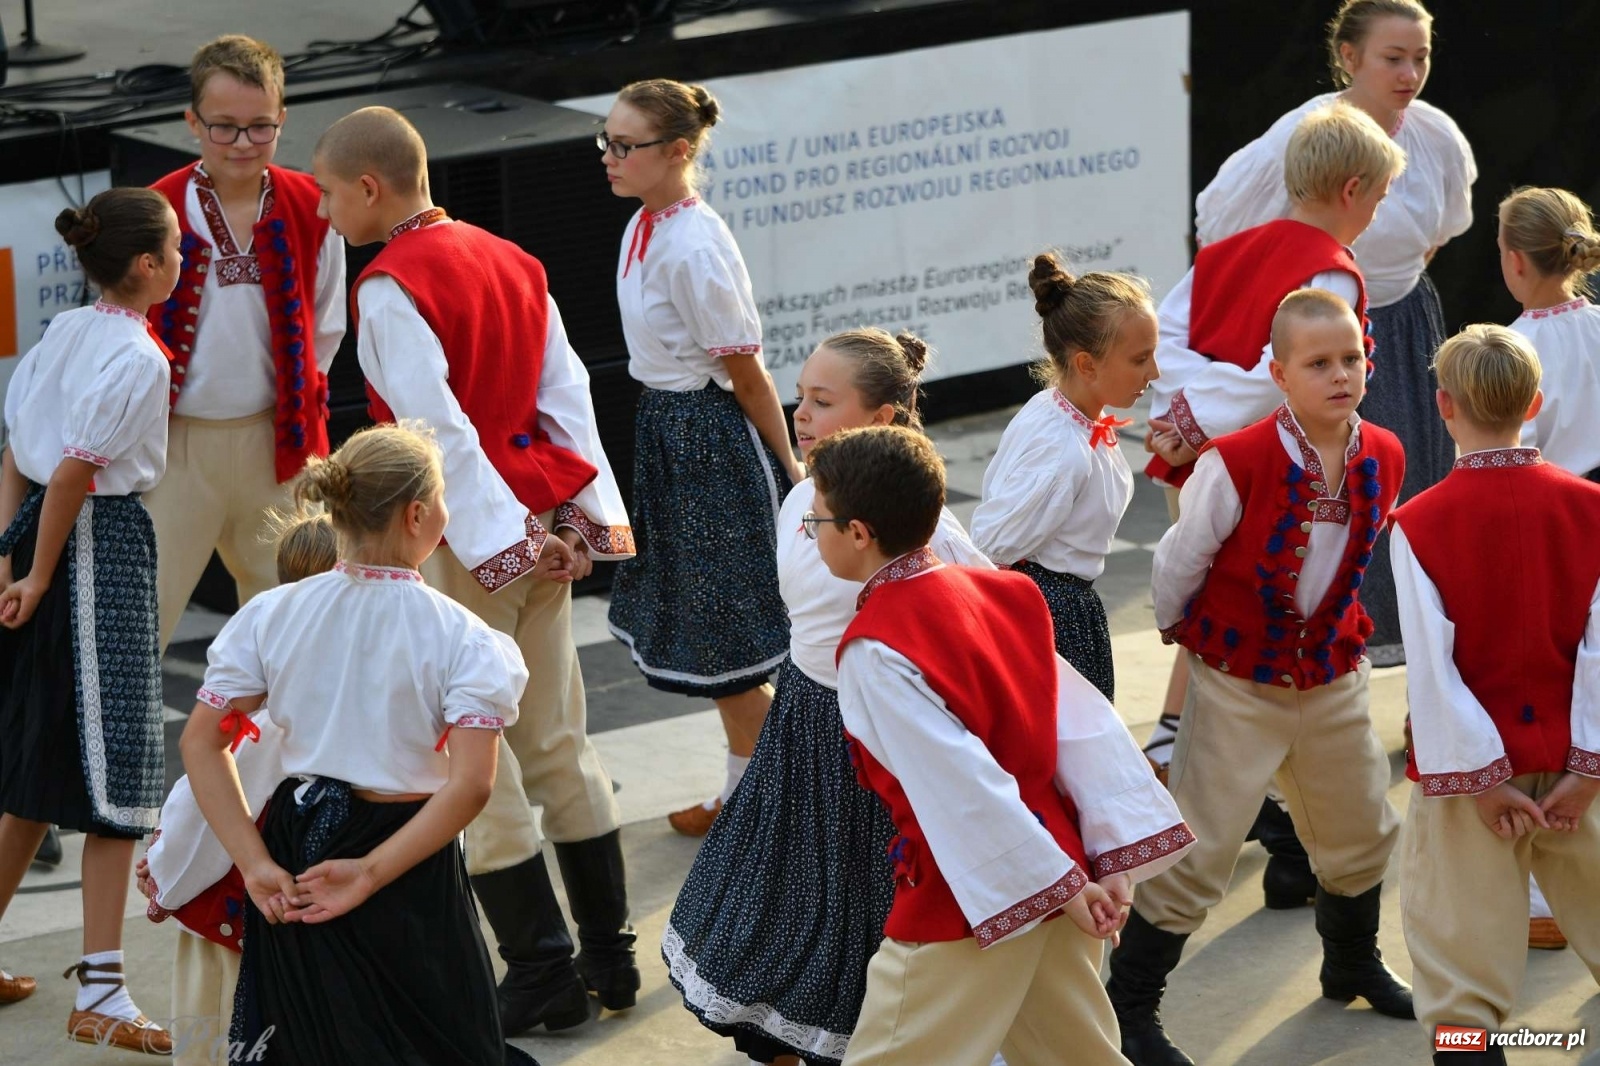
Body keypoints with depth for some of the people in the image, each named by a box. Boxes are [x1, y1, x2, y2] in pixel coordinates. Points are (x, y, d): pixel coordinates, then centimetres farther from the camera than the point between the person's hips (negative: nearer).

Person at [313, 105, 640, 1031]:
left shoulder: (391, 287, -14)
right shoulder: (510, 260, 10)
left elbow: (438, 426, -19)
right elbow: (567, 390, 7)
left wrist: (508, 536, -16)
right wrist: (599, 507, 6)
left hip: (464, 536, -8)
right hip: (542, 517, 8)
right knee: (558, 741, 15)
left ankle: (542, 973, 4)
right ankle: (610, 957, 20)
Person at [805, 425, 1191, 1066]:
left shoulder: (873, 652, -19)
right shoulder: (1000, 591, 3)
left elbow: (963, 785, -22)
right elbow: (1089, 725, 0)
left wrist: (1061, 885, -17)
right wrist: (1115, 863, -1)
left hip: (971, 906, -8)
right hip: (1065, 865, 8)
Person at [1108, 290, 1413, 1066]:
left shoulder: (1383, 459, -8)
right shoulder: (1237, 464, -25)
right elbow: (1177, 564, -11)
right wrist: (1182, 634, 4)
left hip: (1332, 674, 6)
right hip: (1240, 683, -5)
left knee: (1360, 832, 20)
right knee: (1199, 849, -4)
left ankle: (1353, 965, 47)